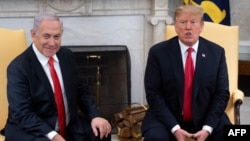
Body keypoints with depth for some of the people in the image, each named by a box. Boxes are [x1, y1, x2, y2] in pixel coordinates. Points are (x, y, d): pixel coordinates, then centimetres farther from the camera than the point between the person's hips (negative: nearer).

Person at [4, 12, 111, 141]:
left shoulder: (67, 55, 3)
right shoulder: (18, 67, -15)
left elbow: (81, 90, 13)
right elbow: (22, 113, -20)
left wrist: (94, 116, -5)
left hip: (69, 127, 6)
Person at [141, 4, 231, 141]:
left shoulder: (216, 52, 0)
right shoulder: (158, 52, -7)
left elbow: (221, 93, -1)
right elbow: (154, 94, -8)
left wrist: (207, 128, -14)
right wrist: (174, 128, -19)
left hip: (205, 118, 2)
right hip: (167, 118, -2)